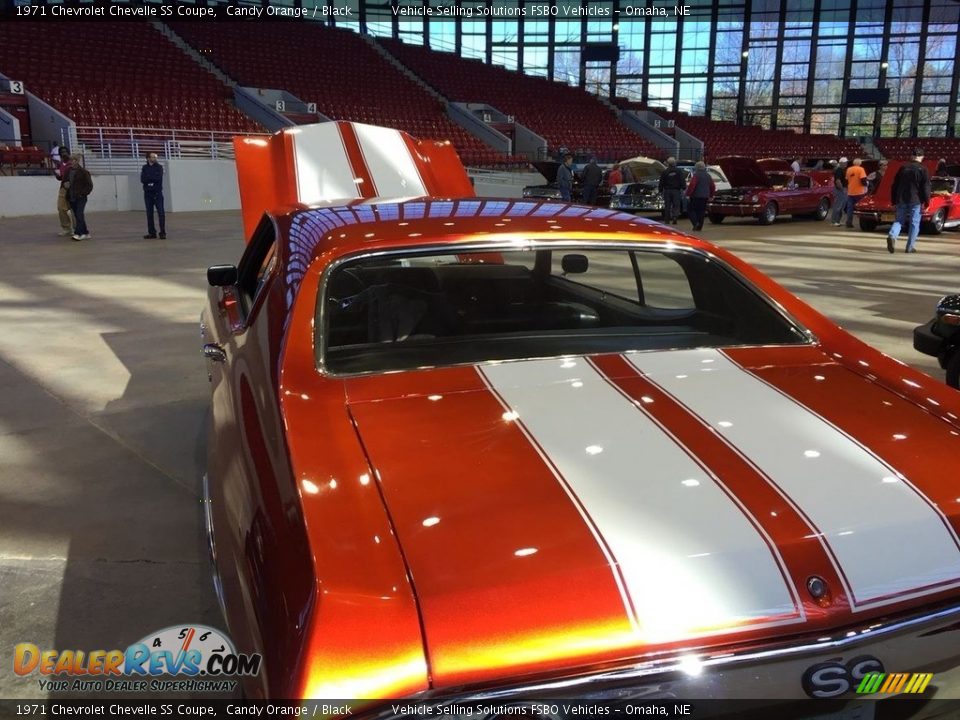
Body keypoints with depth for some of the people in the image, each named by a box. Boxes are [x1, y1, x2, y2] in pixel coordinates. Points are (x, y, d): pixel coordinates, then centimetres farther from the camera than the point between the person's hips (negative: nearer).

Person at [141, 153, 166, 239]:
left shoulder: (159, 167, 3)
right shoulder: (144, 168, 9)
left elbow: (159, 178, -13)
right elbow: (142, 180, -4)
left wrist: (148, 178, -7)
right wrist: (153, 178, -12)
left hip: (157, 193, -3)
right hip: (148, 193, 3)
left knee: (160, 213, -8)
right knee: (149, 214, 5)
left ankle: (163, 233, -6)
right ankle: (152, 233, 11)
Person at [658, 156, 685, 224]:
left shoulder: (664, 172, 1)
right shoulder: (679, 171, 0)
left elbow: (661, 182, 3)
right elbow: (682, 181, -3)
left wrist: (661, 190, 9)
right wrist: (683, 188, 2)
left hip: (667, 191, 1)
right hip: (676, 190, -1)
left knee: (667, 206, 7)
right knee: (676, 205, 1)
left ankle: (667, 220, 10)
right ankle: (675, 217, -20)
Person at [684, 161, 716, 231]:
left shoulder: (696, 175, -11)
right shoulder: (708, 176, 13)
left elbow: (692, 185, -20)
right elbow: (713, 186, 16)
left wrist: (688, 194, -13)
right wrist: (710, 195, 23)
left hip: (696, 196, -7)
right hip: (705, 197, 7)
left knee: (690, 210, 2)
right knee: (702, 211, 10)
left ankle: (696, 223, -17)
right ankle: (699, 226, 8)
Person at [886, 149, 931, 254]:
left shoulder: (903, 167, 6)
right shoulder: (923, 169, -5)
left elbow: (895, 185, 10)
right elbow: (926, 188, -7)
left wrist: (893, 200, 16)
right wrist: (926, 201, 2)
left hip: (901, 200, 3)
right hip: (915, 200, -3)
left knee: (899, 220, 10)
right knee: (914, 223, 5)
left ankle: (892, 236, -20)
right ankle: (910, 247, 5)